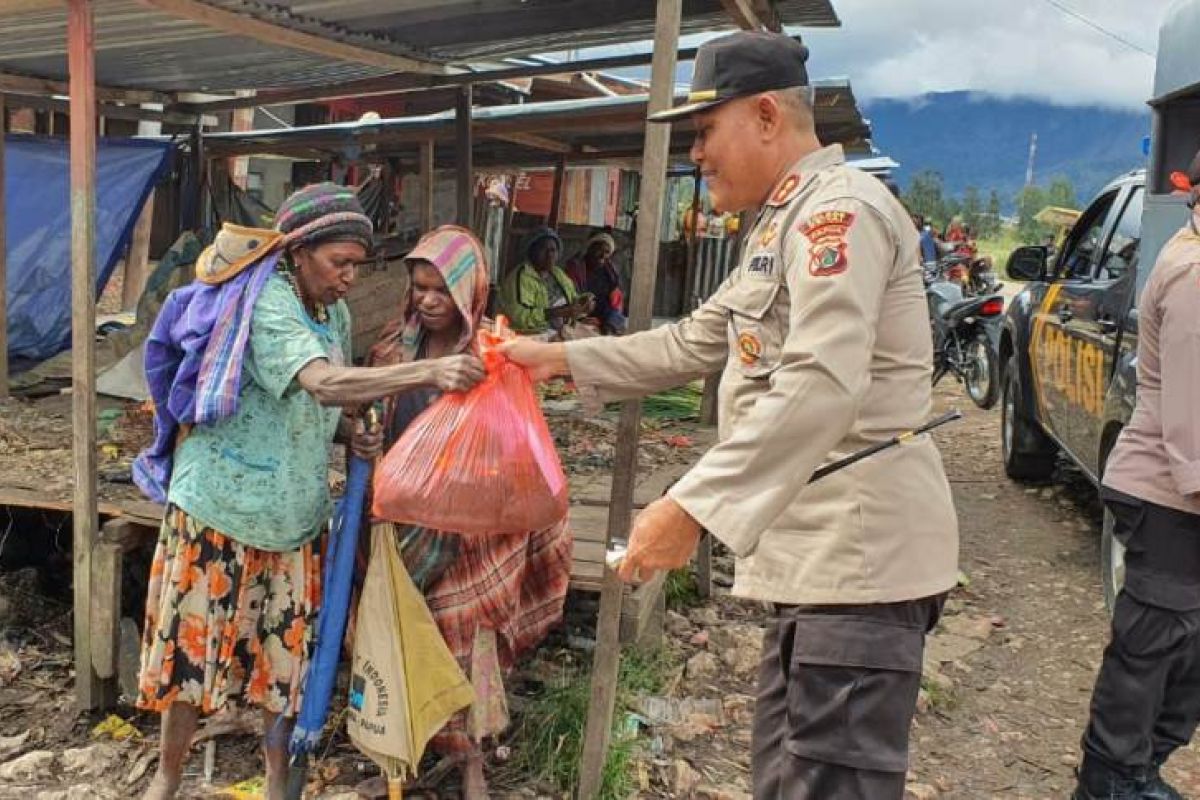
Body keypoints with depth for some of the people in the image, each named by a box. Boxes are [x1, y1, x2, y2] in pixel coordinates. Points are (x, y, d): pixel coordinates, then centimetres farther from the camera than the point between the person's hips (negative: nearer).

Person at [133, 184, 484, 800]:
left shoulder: (336, 312, 4)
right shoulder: (264, 306, -20)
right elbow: (324, 383, -37)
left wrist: (354, 437, -8)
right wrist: (431, 373, -46)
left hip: (294, 512, 6)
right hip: (221, 503, -6)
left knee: (287, 649, 12)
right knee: (193, 641, 8)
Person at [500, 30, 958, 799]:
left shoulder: (838, 208, -14)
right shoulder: (783, 225, 21)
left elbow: (822, 385, -28)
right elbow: (694, 343, 25)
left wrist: (692, 506, -32)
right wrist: (562, 358, 21)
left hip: (859, 550, -11)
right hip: (823, 550, 11)